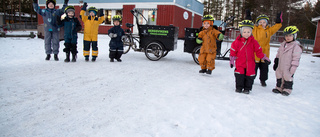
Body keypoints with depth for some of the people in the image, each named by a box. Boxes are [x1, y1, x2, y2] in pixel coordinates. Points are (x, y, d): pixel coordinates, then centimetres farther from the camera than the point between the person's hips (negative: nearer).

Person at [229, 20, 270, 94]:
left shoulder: (253, 41, 0)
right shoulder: (237, 41, -5)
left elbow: (258, 50, 9)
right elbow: (233, 51, 1)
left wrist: (264, 57, 10)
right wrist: (232, 60, 2)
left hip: (250, 63, 2)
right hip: (240, 62, -1)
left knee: (249, 75, 5)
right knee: (239, 74, -1)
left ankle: (247, 88, 19)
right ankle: (239, 87, 15)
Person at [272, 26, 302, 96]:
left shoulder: (296, 46, -11)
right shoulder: (282, 44, 9)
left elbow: (296, 58, -14)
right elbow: (278, 54, 17)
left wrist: (293, 67, -17)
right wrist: (276, 62, 16)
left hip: (288, 68, -6)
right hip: (280, 66, 6)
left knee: (288, 77, 5)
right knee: (279, 76, 13)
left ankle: (287, 89, 18)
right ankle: (279, 87, 26)